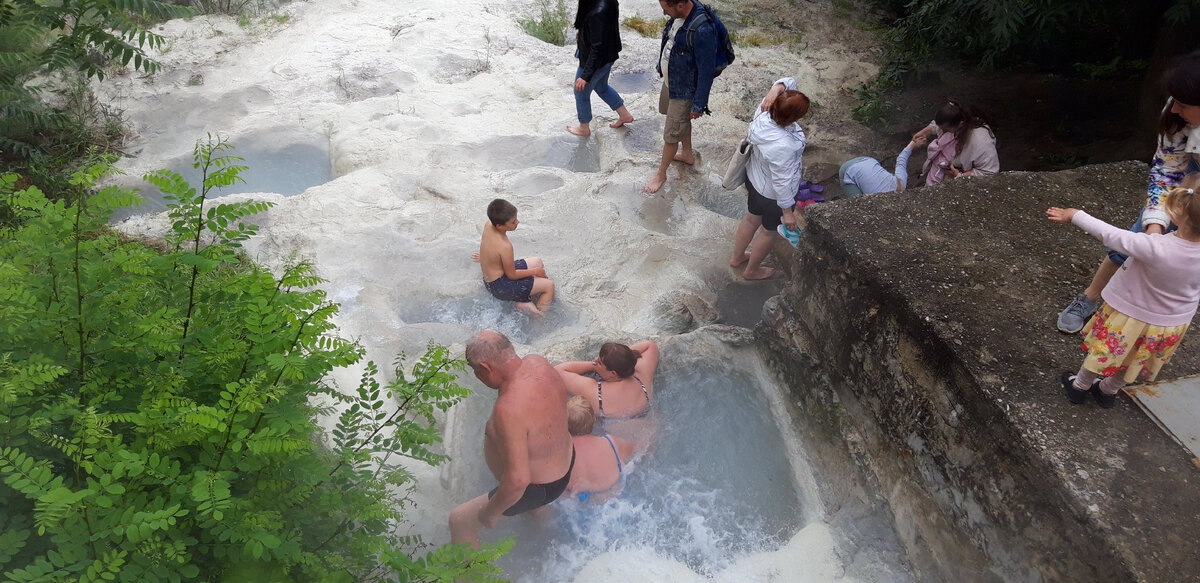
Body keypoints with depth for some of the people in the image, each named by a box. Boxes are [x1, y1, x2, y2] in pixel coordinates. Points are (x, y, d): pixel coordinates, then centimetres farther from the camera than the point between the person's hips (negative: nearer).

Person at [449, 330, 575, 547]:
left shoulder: (509, 409, -40)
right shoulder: (536, 362, -15)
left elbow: (518, 479, -38)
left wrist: (492, 512, -21)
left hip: (540, 488, -8)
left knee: (460, 520, 6)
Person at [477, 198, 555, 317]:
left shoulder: (488, 224, -10)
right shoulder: (505, 247, -33)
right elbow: (512, 275, -19)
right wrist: (534, 271, -6)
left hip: (489, 278, 9)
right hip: (500, 287, -9)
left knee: (537, 261, 21)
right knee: (549, 285, -7)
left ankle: (524, 301, 12)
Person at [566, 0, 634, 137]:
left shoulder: (596, 14, -36)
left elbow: (597, 49, -31)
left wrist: (585, 76, -24)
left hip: (595, 62, -8)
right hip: (608, 56, 8)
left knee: (581, 93, 16)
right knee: (601, 87, 31)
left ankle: (584, 128, 36)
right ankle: (625, 115, 44)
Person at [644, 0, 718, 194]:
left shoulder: (702, 30, -36)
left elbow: (706, 71, -28)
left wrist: (699, 104, -20)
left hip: (684, 90, -8)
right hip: (670, 81, 9)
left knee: (671, 135, 6)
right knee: (681, 120, 29)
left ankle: (661, 174, 27)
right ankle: (687, 154, 54)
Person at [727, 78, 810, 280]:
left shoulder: (766, 109, -23)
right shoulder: (782, 146, -43)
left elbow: (788, 81, -8)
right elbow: (782, 182, -30)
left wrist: (776, 89, -30)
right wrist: (787, 211, -17)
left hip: (755, 179, 8)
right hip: (772, 194, -7)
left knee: (752, 218, 32)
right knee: (770, 232, 22)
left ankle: (737, 257, 55)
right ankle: (752, 270, 45)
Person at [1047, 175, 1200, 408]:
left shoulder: (1153, 248, -39)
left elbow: (1110, 234, -27)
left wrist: (1075, 215, -14)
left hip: (1132, 314, -4)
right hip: (1173, 323, 4)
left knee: (1106, 352, 23)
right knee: (1132, 359, 29)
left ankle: (1080, 386, 46)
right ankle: (1109, 390, 52)